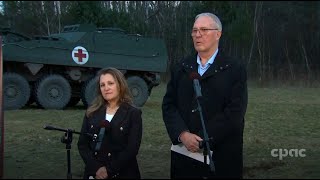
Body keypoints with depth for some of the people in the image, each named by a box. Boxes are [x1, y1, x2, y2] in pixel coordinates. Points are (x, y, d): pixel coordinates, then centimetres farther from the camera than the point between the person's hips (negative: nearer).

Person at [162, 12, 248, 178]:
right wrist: (183, 135, -14)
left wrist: (202, 140, -15)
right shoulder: (180, 69, 9)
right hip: (184, 152, 3)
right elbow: (168, 105, 3)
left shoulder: (235, 69, -3)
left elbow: (235, 112, -12)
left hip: (222, 156, -3)